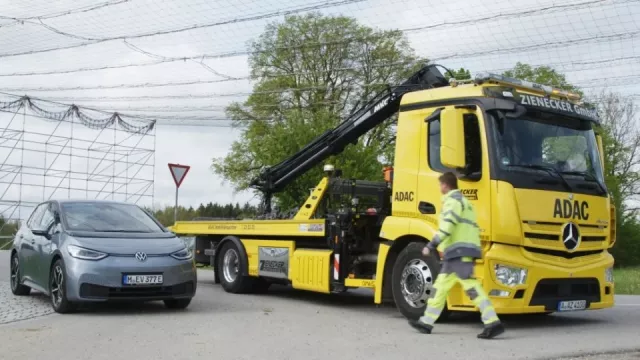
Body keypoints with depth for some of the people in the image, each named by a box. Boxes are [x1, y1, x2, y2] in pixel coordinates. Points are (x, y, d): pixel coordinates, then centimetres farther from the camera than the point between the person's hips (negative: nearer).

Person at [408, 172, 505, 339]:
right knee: (440, 286, 12)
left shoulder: (453, 200, -5)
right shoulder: (463, 201, 27)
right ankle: (426, 322, 17)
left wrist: (431, 246, -15)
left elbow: (448, 226, -17)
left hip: (459, 250, -10)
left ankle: (493, 323, -20)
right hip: (461, 252, 10)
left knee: (471, 287, -15)